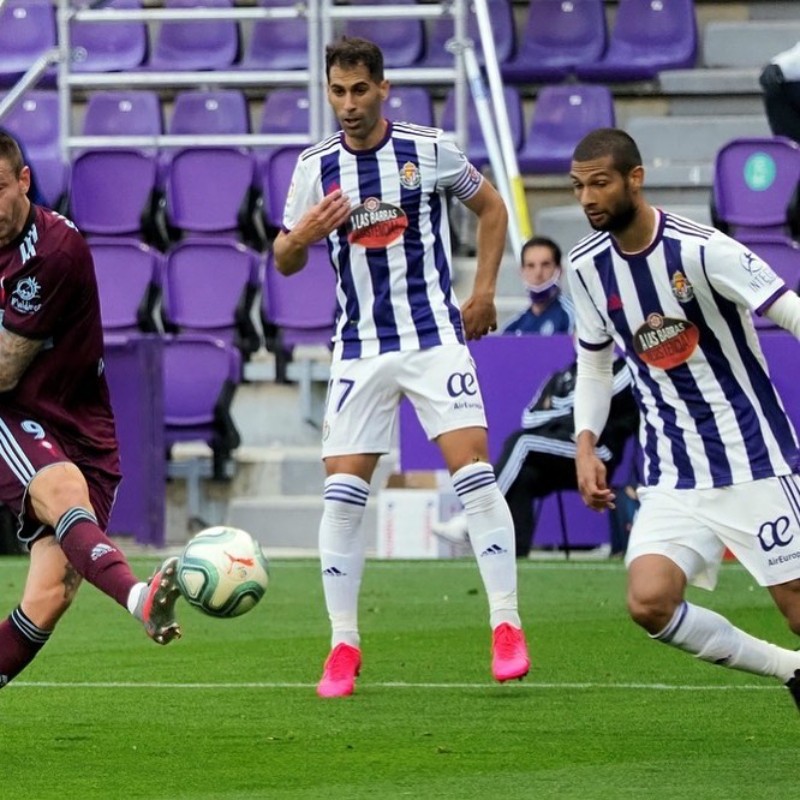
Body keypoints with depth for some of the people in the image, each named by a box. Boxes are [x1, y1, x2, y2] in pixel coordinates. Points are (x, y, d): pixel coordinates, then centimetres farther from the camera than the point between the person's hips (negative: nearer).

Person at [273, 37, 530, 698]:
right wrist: (302, 236, -15)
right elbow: (285, 263, 8)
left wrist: (484, 291, 4)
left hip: (435, 337, -2)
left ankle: (507, 627, -5)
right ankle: (344, 645, 4)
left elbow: (491, 207, 12)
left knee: (474, 472, -12)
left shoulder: (430, 150, -3)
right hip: (360, 348, 2)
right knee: (342, 494, -5)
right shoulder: (316, 167, 1)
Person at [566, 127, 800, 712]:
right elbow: (595, 363, 18)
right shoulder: (586, 267, 4)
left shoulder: (699, 249, -15)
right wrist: (586, 443, 4)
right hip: (673, 477, 5)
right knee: (649, 602, -16)